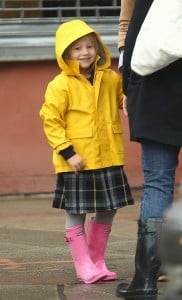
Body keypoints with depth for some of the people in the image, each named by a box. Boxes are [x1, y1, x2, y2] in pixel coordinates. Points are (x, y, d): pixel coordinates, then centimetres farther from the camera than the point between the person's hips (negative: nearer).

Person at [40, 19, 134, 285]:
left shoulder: (111, 79, 5)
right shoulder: (60, 86, -11)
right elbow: (51, 122, -11)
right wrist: (67, 153, -17)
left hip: (108, 159, 5)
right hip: (76, 162, -5)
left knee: (107, 211, 11)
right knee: (76, 214, 1)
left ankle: (97, 262, 24)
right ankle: (84, 266, 10)